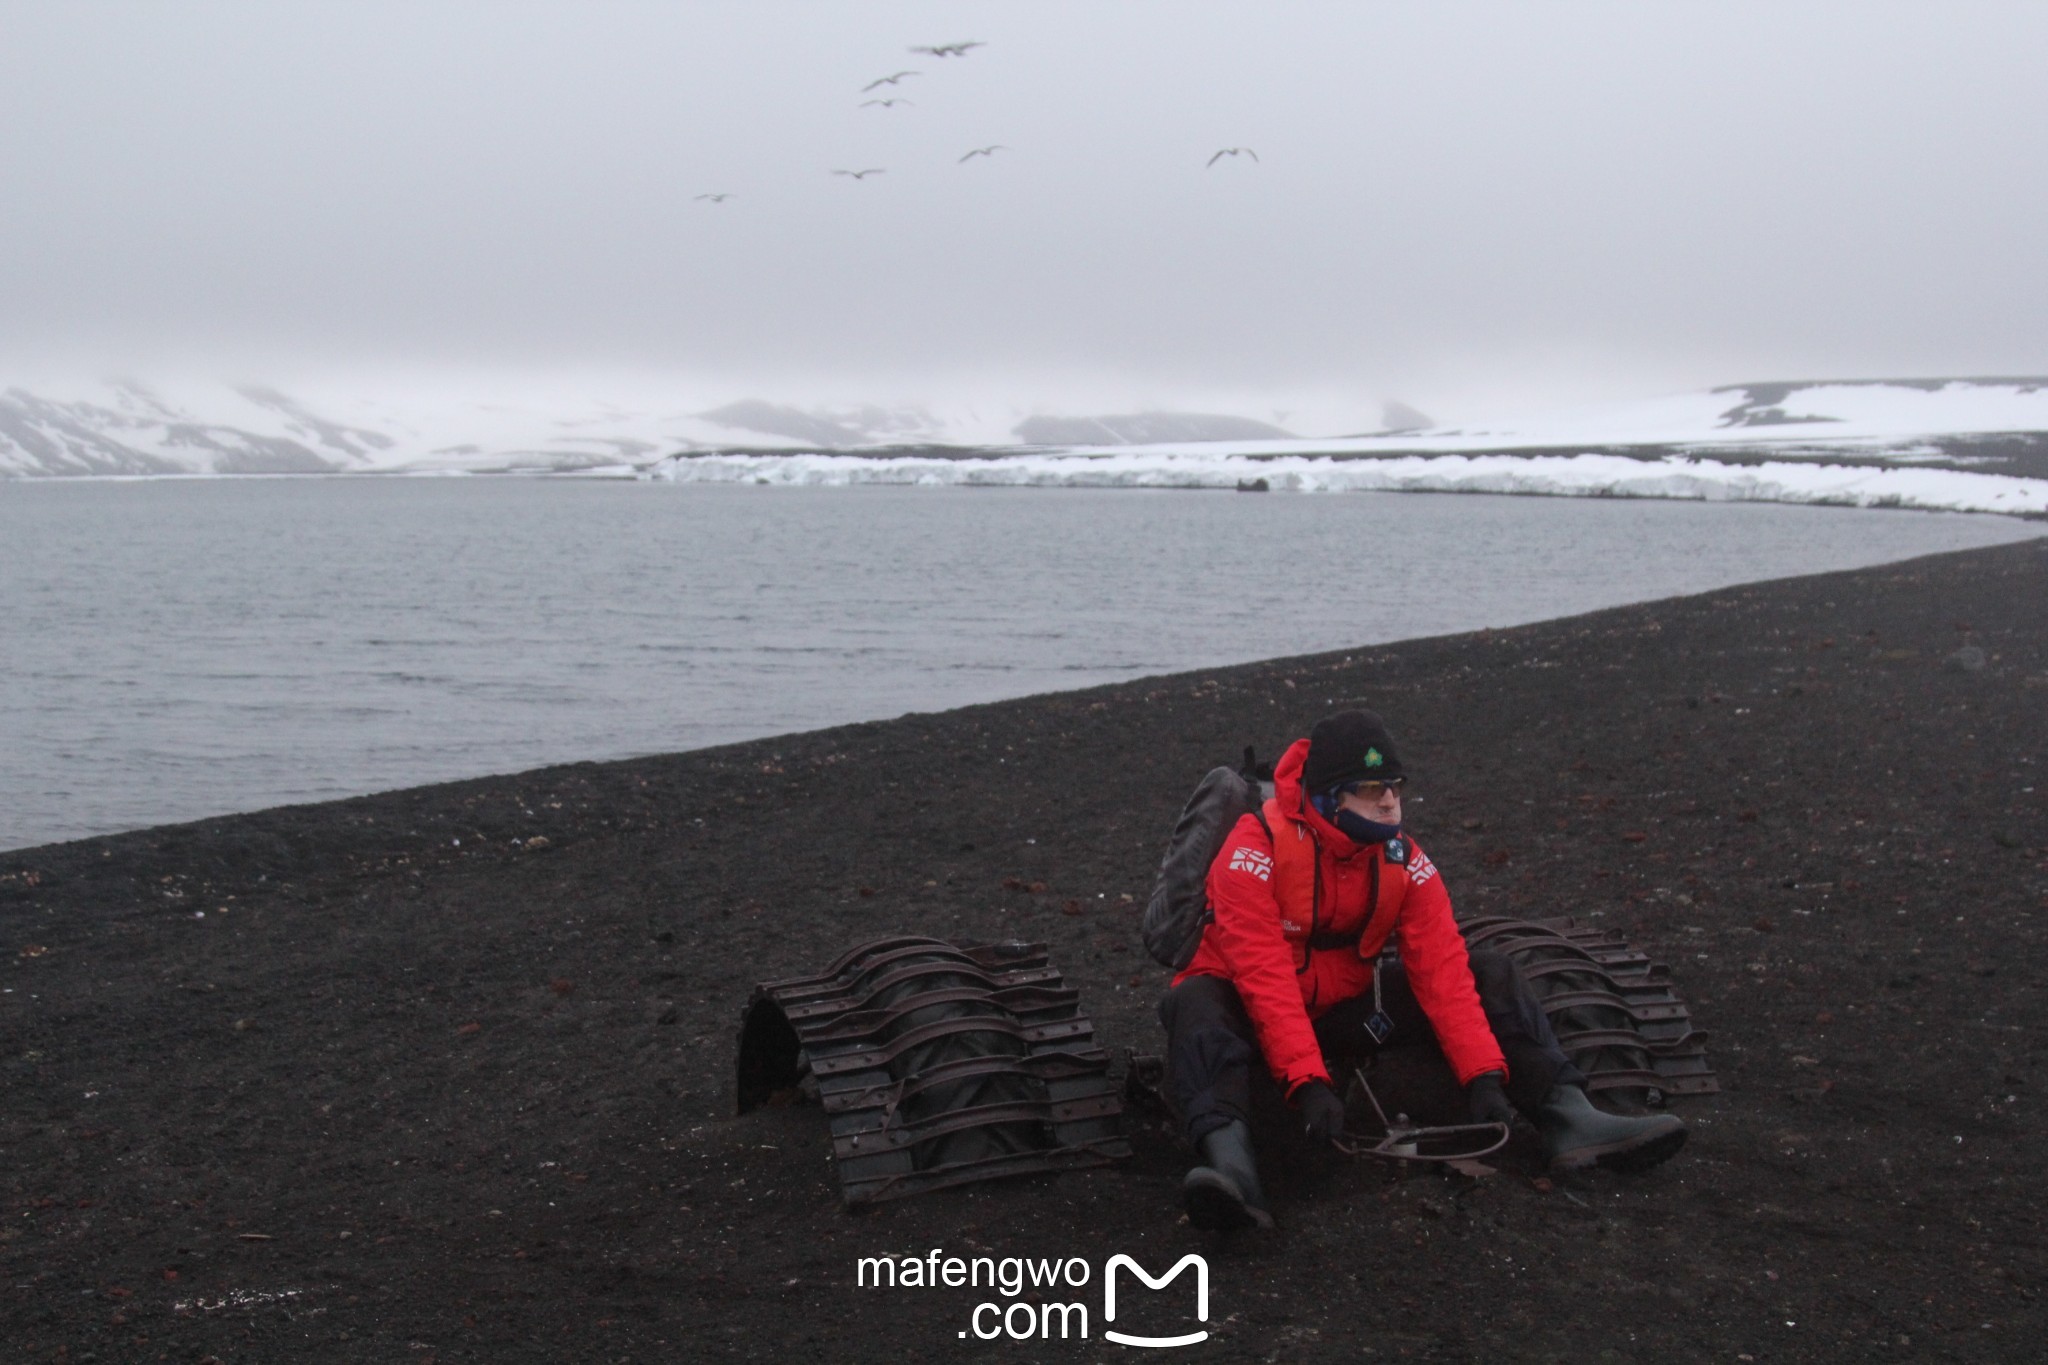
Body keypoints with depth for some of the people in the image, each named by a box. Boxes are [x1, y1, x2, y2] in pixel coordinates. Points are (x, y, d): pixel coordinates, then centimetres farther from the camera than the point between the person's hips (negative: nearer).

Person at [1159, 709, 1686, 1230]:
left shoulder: (1404, 858, -8)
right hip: (1255, 1011, -5)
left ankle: (1570, 1118, -21)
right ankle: (1230, 1165, -60)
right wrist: (1306, 1082, -41)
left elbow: (1441, 967, -13)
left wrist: (1484, 1073, -24)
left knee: (1492, 973, -7)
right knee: (1197, 1005, -40)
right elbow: (1263, 975, -32)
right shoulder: (1257, 848, -24)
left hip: (1345, 1007, 5)